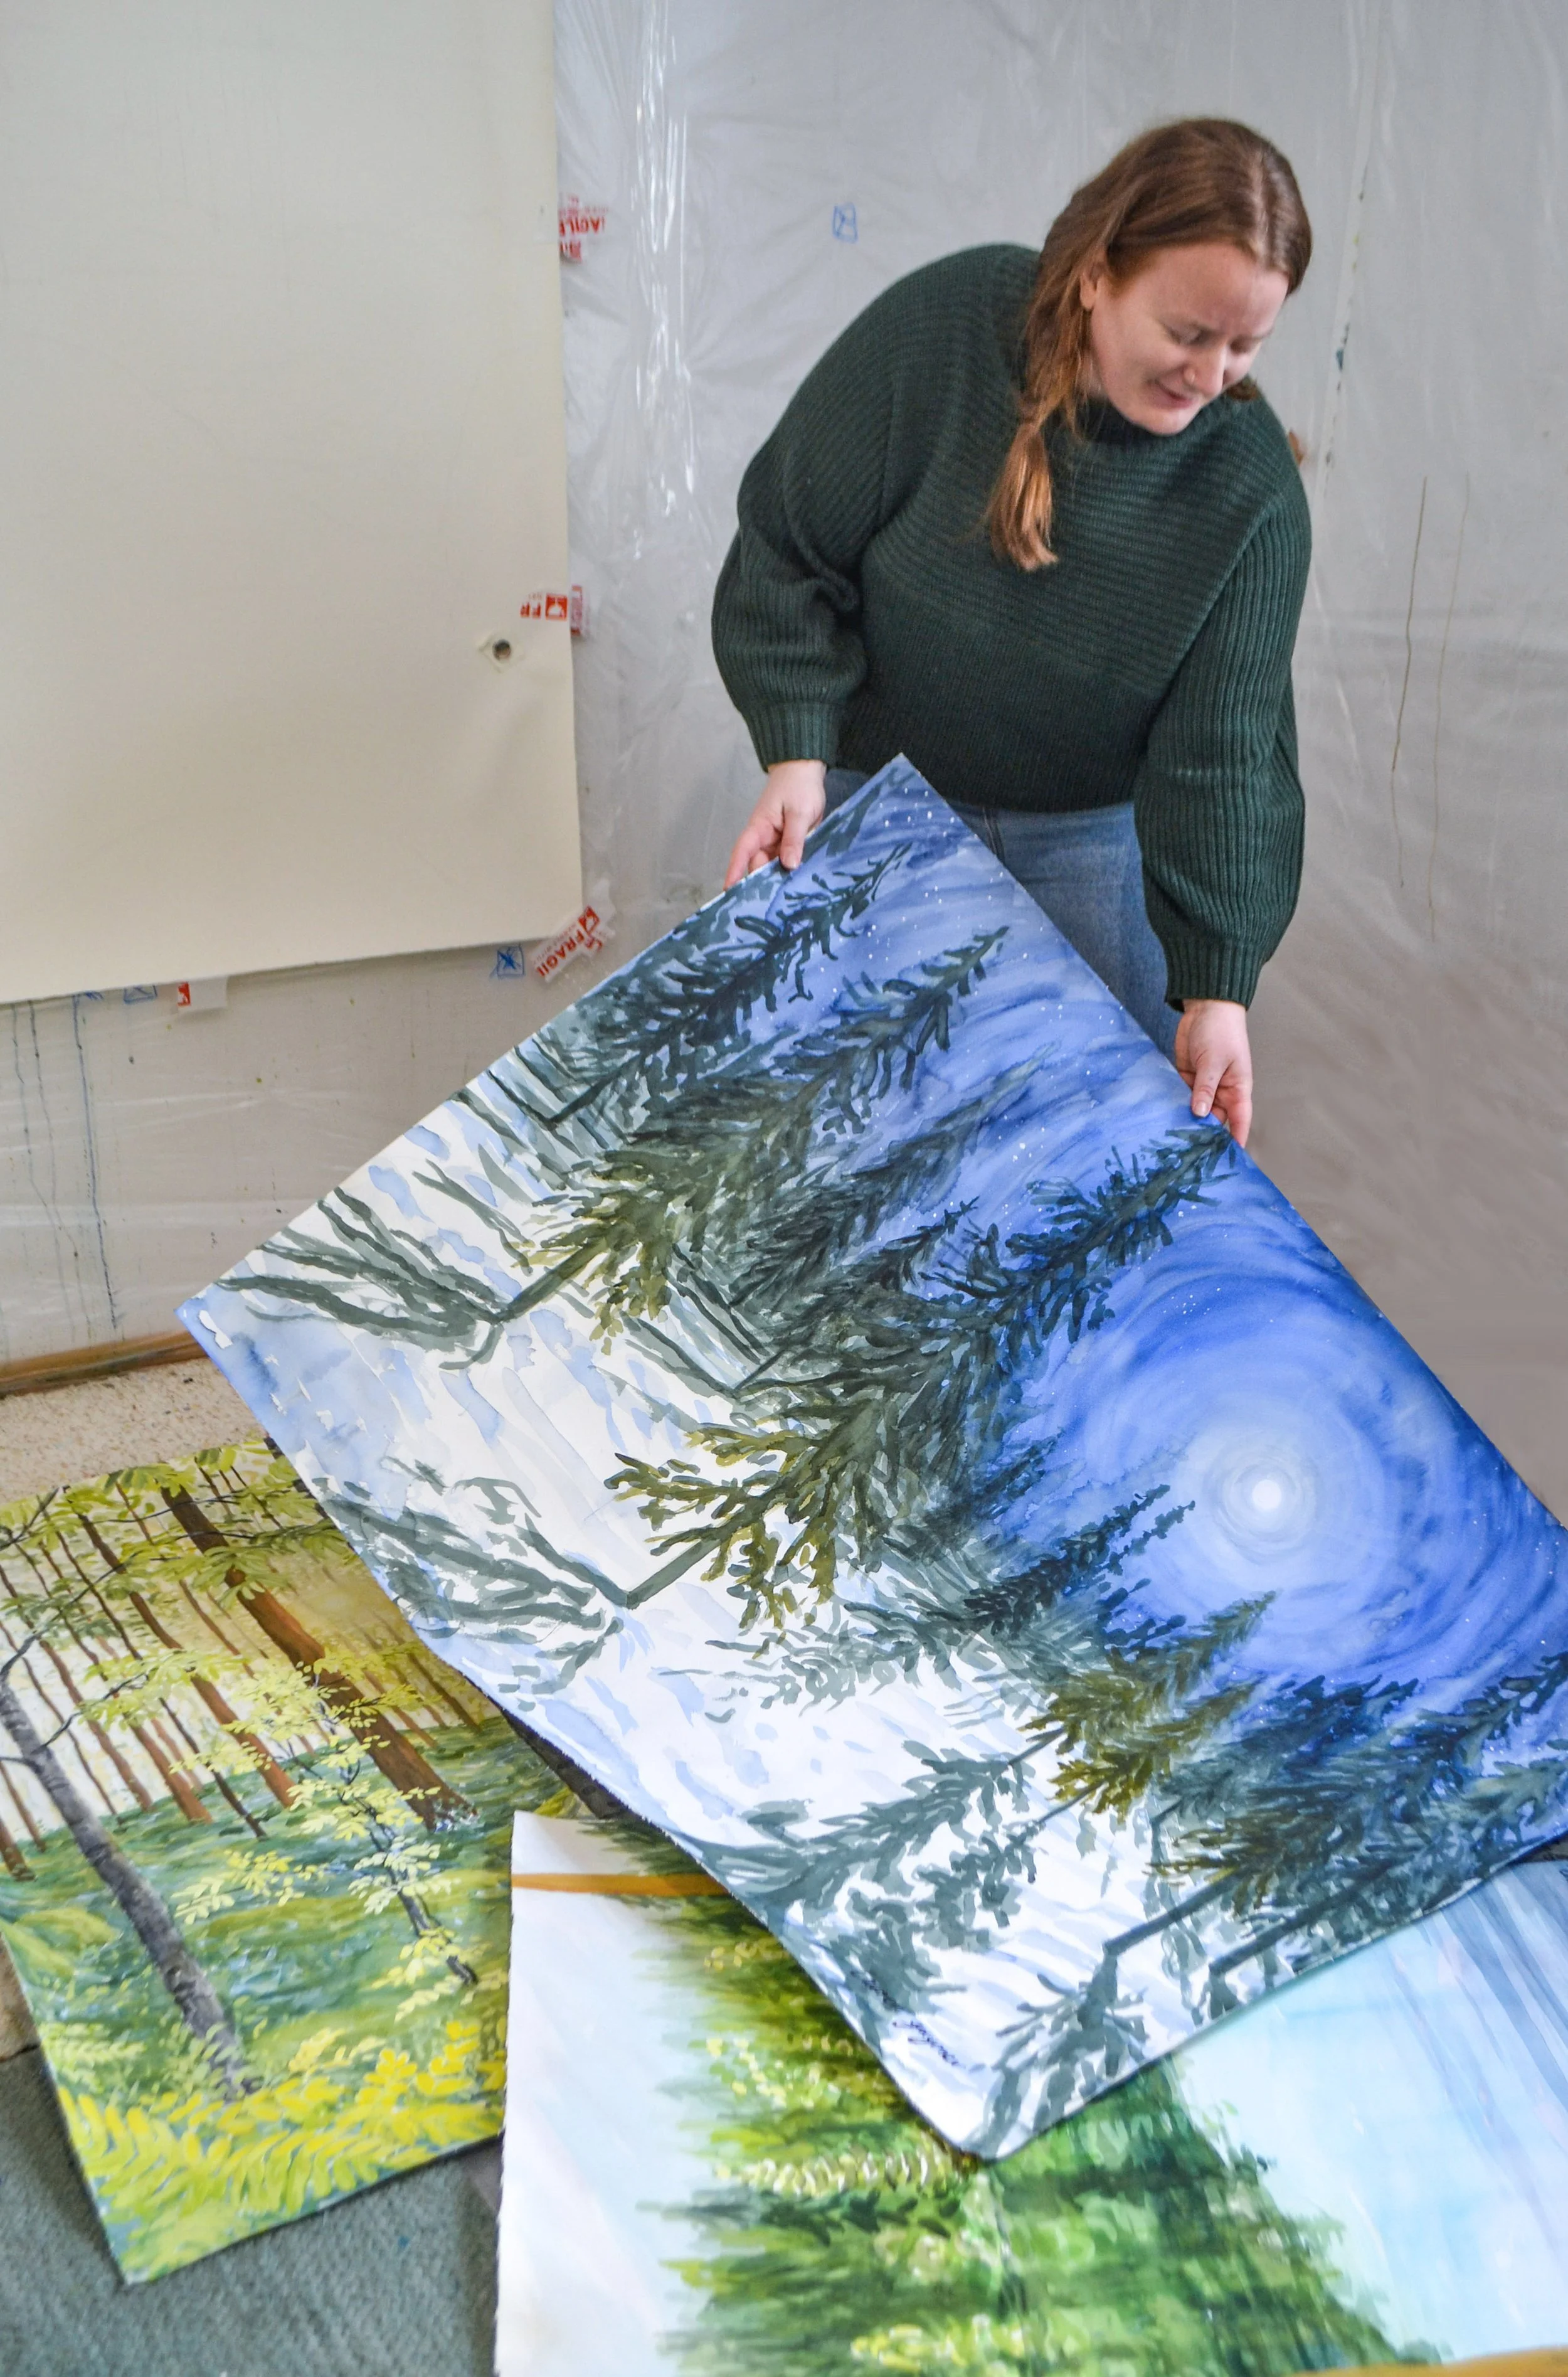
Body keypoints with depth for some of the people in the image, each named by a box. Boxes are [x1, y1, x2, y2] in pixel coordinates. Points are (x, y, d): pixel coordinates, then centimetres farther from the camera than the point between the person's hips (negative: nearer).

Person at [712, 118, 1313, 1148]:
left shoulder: (1251, 484, -17)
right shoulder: (936, 327, -20)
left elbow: (1222, 749, -17)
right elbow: (790, 542, -12)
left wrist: (1217, 990, -21)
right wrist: (797, 757, -21)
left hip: (1091, 834, 0)